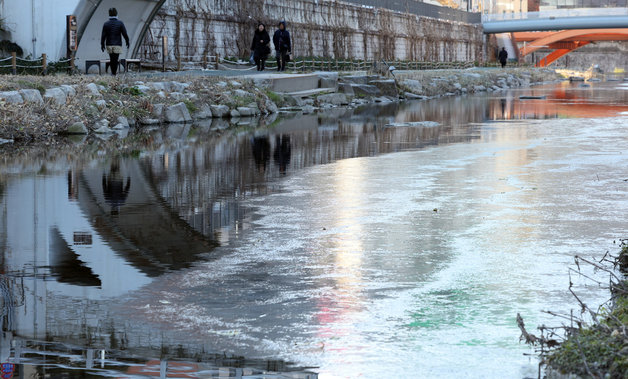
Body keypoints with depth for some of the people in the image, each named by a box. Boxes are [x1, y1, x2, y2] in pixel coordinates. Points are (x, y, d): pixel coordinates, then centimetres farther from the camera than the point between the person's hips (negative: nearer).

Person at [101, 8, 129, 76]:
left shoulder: (106, 24, -1)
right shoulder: (120, 23, -5)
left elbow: (103, 36, -1)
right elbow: (125, 34, -4)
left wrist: (102, 44, 8)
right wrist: (127, 42, 9)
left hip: (109, 45, 2)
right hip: (117, 45, -2)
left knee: (111, 59, 15)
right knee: (115, 60, -2)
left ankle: (113, 72, 25)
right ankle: (114, 73, -5)